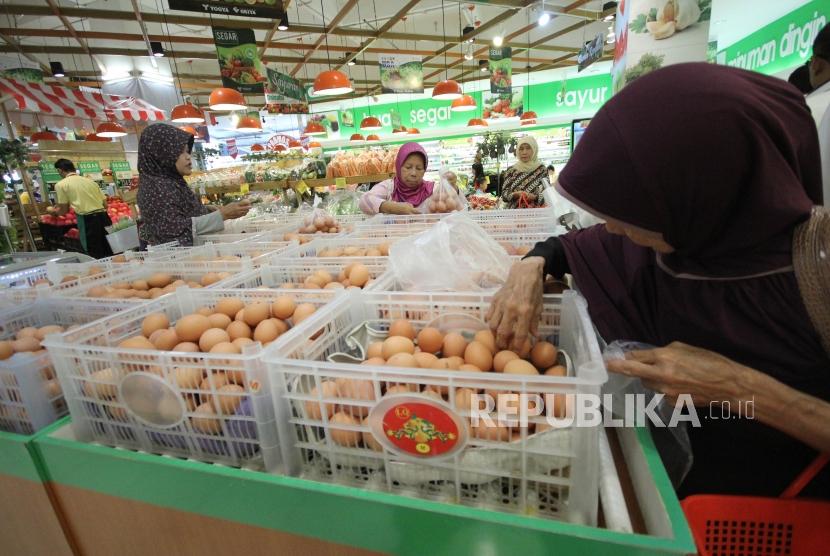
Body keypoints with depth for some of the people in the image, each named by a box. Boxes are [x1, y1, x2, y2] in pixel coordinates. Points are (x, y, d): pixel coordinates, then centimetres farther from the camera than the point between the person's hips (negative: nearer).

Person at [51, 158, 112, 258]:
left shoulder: (61, 184, 3)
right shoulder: (90, 181, 16)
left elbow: (64, 211, 7)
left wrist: (52, 210, 27)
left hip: (87, 220, -4)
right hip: (103, 217, 5)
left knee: (95, 257, 1)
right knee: (109, 254, 9)